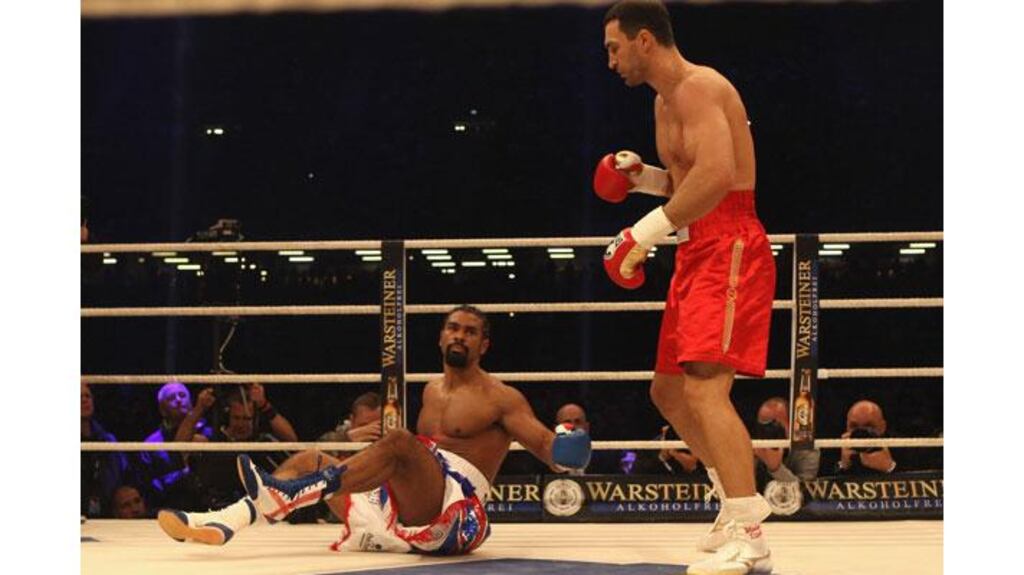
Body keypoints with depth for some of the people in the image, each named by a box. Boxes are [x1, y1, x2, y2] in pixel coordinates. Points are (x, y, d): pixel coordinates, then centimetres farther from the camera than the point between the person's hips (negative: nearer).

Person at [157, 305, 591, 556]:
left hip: (457, 511, -8)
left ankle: (289, 493, -51)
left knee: (400, 440, -34)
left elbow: (544, 443, -10)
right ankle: (223, 522, -21)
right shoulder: (432, 391, 25)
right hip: (403, 505, 8)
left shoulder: (500, 398, 3)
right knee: (310, 460, 2)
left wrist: (562, 451, -31)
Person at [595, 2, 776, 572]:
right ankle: (740, 504, 27)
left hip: (730, 249, -11)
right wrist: (644, 176, 10)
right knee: (668, 390, 17)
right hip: (698, 254, 11)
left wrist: (647, 231, -27)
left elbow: (716, 175, -29)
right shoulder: (666, 101, 19)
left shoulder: (699, 88, -13)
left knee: (704, 387, -23)